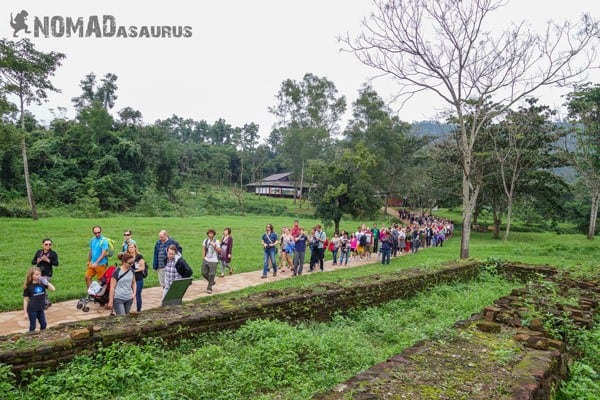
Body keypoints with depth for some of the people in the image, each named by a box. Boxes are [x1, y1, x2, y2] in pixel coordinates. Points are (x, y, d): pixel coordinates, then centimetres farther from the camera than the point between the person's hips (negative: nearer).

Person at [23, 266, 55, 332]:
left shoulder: (42, 284, -2)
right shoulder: (28, 286, -11)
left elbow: (53, 289, -9)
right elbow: (25, 300, -7)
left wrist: (47, 282, -20)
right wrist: (25, 312, -7)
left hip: (41, 309, 4)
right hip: (32, 310, -4)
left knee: (44, 325, 13)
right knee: (32, 327, 8)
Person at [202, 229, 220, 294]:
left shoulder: (216, 242, -4)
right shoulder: (205, 241, 5)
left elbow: (219, 251, -3)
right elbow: (204, 249, 11)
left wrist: (215, 246, -18)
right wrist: (203, 257, 3)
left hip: (213, 261, -4)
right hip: (206, 260, 4)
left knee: (212, 274, -4)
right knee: (204, 273, 8)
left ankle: (209, 288, 7)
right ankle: (212, 282, 32)